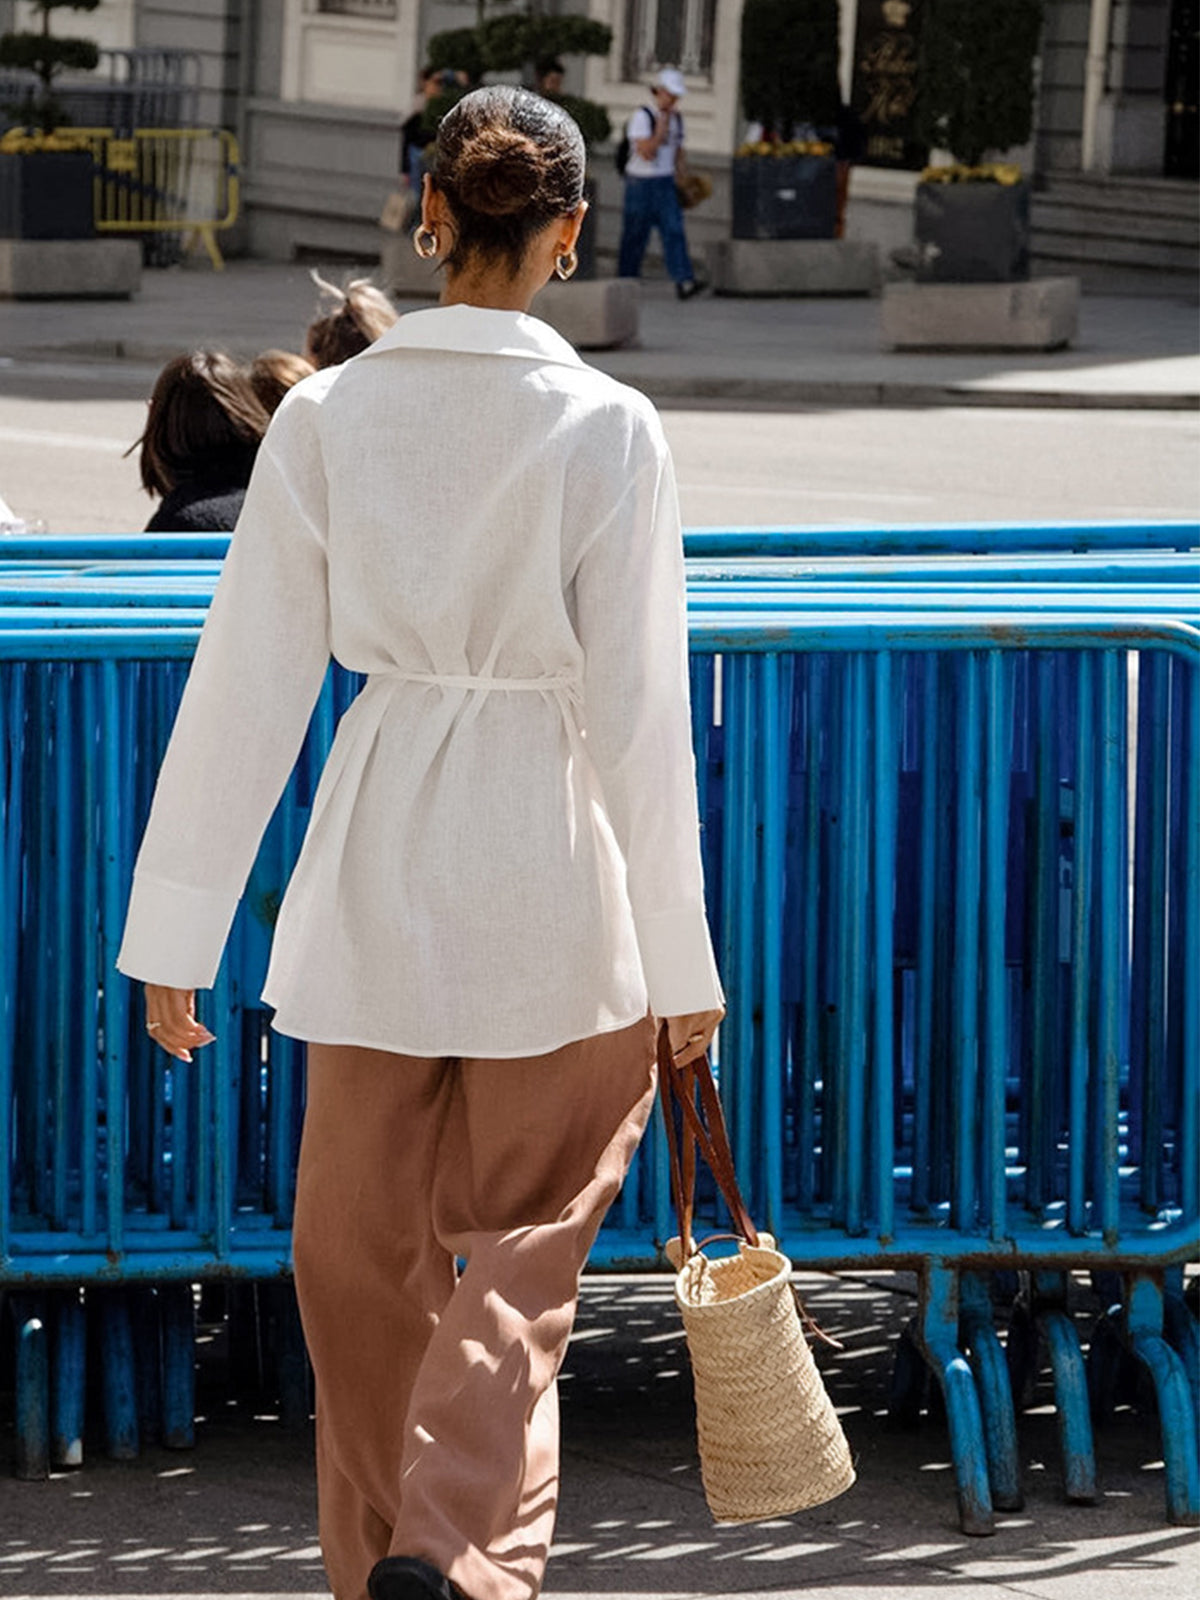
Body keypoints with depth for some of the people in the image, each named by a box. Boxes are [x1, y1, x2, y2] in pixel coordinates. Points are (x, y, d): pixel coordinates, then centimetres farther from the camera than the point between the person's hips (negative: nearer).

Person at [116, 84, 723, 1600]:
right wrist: (681, 961, -1)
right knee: (520, 1252, 6)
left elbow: (247, 681, -3)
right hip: (551, 865, -2)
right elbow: (636, 713, -10)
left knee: (361, 1249, 15)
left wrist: (175, 936, 3)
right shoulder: (608, 431, -10)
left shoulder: (327, 414, -4)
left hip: (376, 861, 2)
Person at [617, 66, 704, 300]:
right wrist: (662, 128, -16)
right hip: (641, 182, -5)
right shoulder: (642, 117, -10)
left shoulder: (676, 119, 12)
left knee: (674, 231, -9)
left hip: (666, 183, 5)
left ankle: (683, 282, -19)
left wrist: (684, 181, 12)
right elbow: (647, 152, -19)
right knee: (635, 236, 2)